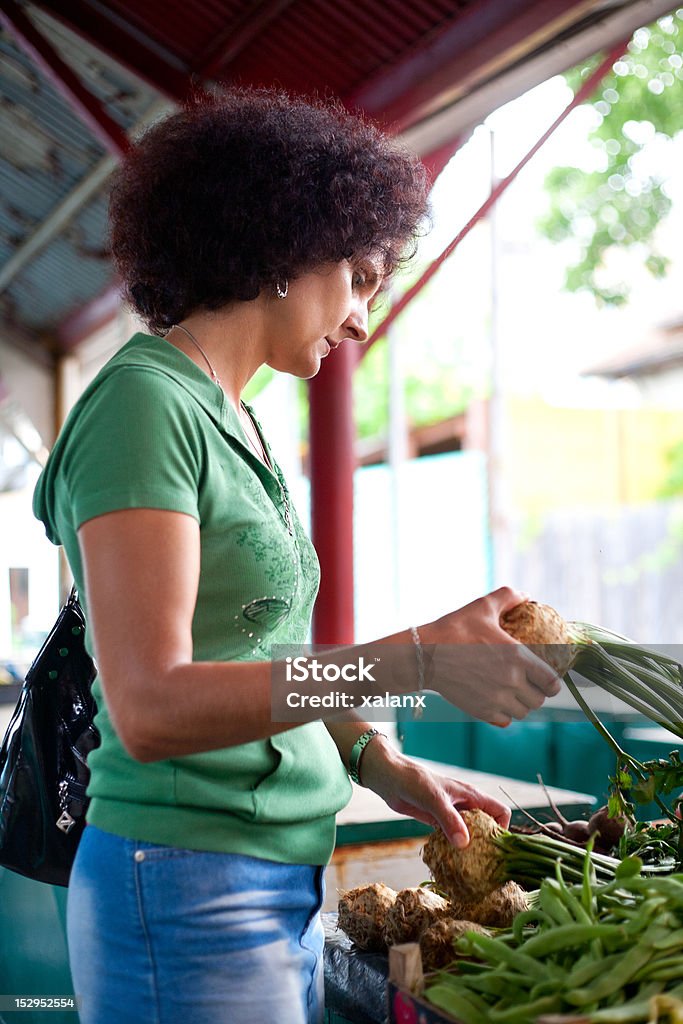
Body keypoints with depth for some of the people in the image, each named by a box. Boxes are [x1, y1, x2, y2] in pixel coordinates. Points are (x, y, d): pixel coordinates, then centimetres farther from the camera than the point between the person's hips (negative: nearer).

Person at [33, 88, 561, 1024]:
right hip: (190, 898, -8)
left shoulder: (230, 422, 12)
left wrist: (373, 759, 2)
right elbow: (151, 708, -23)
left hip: (283, 885, 9)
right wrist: (417, 657, -28)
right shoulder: (144, 403, -15)